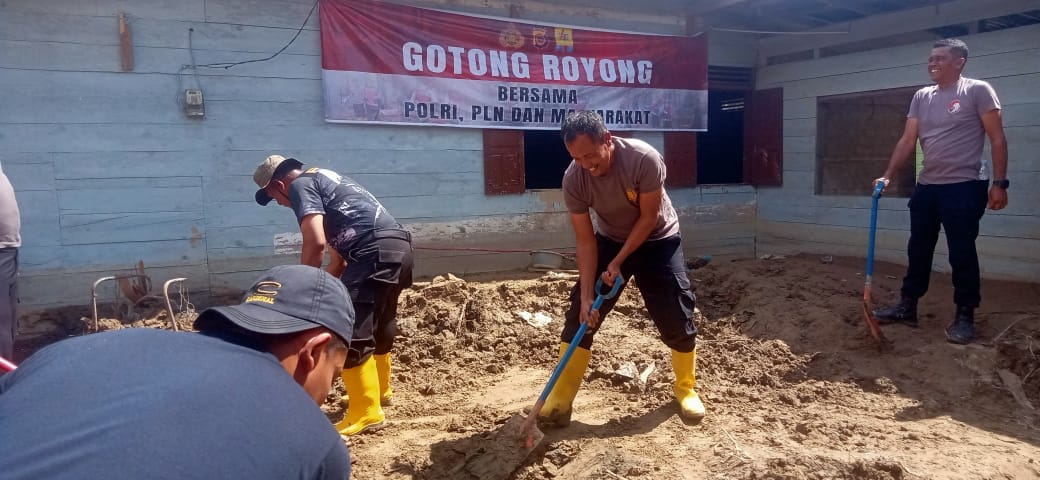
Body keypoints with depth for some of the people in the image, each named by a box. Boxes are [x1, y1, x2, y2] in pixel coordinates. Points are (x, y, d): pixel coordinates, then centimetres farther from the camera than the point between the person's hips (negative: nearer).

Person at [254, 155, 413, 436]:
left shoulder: (301, 185, 1)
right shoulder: (323, 179, 30)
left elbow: (315, 243, -15)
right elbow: (339, 257, 29)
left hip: (376, 251, -10)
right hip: (399, 246, 10)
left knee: (351, 332, -7)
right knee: (379, 324, 25)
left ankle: (366, 413, -1)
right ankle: (380, 391, 42)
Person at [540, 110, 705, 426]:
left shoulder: (644, 159, -32)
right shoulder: (573, 179, -23)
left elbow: (648, 218, -22)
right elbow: (585, 240, -18)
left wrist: (618, 263, -21)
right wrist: (587, 295, -22)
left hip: (657, 241, -2)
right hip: (610, 241, 2)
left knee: (677, 317, -6)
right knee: (581, 313, -6)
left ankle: (686, 389, 20)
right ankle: (560, 399, 3)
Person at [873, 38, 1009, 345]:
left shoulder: (977, 90, -5)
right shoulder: (921, 97, 11)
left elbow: (997, 139, -7)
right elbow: (907, 141, 9)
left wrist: (1000, 183, -13)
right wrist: (888, 176, -1)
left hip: (965, 186, -6)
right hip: (926, 186, 6)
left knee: (962, 253, -1)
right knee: (918, 250, 12)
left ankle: (965, 316, 11)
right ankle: (907, 307, 22)